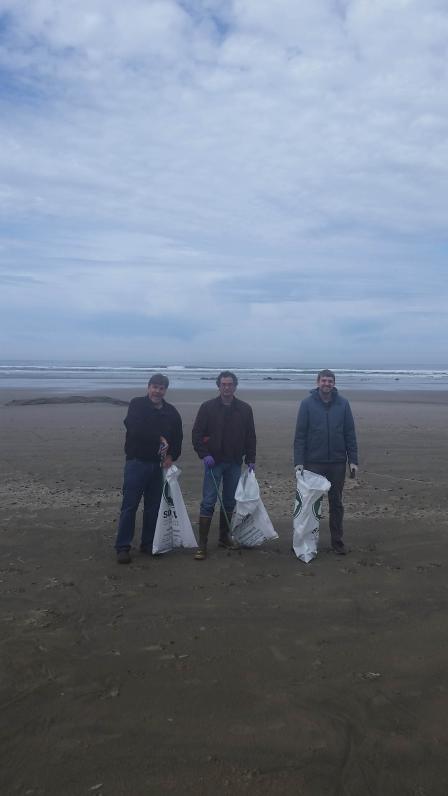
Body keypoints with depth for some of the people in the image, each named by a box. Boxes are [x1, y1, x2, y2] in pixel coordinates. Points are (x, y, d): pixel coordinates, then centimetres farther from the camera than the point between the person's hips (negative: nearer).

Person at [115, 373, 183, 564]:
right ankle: (123, 547, 4)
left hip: (158, 465, 5)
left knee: (153, 506, 11)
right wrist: (159, 439, -18)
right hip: (137, 462, -5)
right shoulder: (137, 405, -5)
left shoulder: (171, 412, 9)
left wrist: (171, 456, -2)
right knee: (129, 505, -3)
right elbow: (135, 428, -22)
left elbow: (177, 437, 13)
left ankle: (148, 544, 23)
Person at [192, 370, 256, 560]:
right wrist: (204, 454, -13)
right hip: (213, 461, -3)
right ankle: (202, 543, 0)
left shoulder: (245, 409, 5)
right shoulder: (207, 407, -2)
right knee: (208, 502, -5)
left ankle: (224, 537, 26)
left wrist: (250, 459, 4)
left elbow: (250, 436, 9)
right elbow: (197, 433, -2)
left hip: (235, 463, 3)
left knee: (230, 502, 11)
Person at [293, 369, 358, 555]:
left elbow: (350, 434, 3)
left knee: (336, 503, 11)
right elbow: (300, 435, -4)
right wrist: (298, 461, -11)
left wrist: (353, 460, -2)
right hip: (314, 462, -1)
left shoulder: (343, 404, 2)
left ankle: (337, 541, 22)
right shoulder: (307, 403, -3)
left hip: (337, 462, 2)